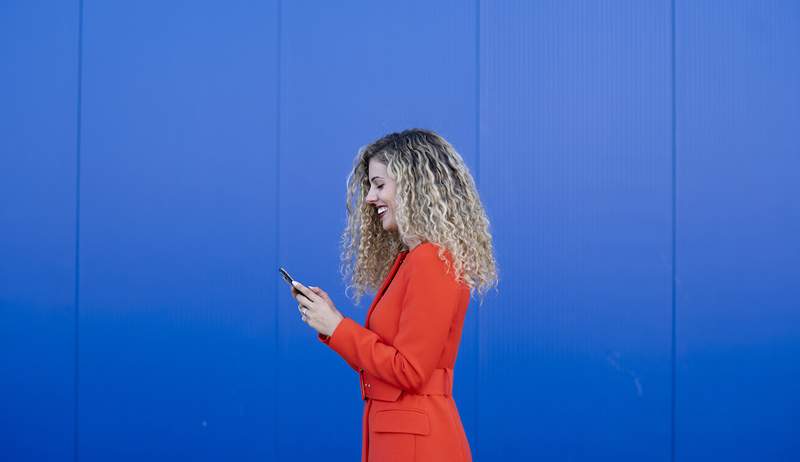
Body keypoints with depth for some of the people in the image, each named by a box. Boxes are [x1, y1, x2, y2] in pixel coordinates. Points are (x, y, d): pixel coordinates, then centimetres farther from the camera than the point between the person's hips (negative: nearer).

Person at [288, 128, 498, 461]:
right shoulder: (408, 259, 12)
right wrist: (329, 318, 5)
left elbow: (408, 371, -18)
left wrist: (337, 328, -10)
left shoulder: (432, 261, -16)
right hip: (393, 432, 9)